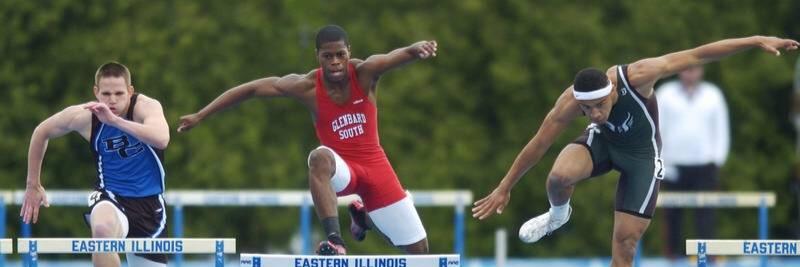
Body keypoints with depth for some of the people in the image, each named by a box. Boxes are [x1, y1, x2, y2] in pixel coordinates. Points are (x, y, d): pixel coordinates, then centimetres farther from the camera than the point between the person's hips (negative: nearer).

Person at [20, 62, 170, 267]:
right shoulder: (84, 116, -12)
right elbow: (41, 132, 8)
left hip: (149, 202, 1)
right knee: (103, 228, -36)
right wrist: (33, 185, 12)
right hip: (111, 197, -1)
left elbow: (161, 140, -41)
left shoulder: (146, 107, -19)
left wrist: (115, 120, -49)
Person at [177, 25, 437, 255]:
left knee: (418, 249, 5)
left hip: (374, 165, 2)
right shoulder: (308, 87, -16)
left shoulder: (364, 73, -18)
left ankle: (363, 215, 34)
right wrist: (200, 116, -11)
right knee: (320, 157, -41)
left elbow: (397, 56, -38)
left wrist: (417, 49, -64)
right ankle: (335, 241, -45)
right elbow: (251, 89, -11)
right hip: (342, 168, -2)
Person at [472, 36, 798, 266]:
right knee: (559, 175, -31)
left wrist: (755, 41, -33)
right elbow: (538, 145, -19)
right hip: (602, 142, 1)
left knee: (625, 239, -4)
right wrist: (504, 188, -13)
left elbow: (698, 56, -32)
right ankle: (558, 214, 5)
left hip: (642, 154, -1)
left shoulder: (636, 77, -37)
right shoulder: (570, 102, -31)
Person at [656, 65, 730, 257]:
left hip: (705, 164, 0)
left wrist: (718, 159, 0)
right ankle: (674, 254, 7)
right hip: (674, 165, 0)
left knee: (705, 213, -9)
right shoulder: (665, 94, 6)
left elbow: (721, 130, 11)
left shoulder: (713, 95, 10)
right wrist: (662, 163, -4)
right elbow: (656, 131, 3)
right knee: (674, 214, 1)